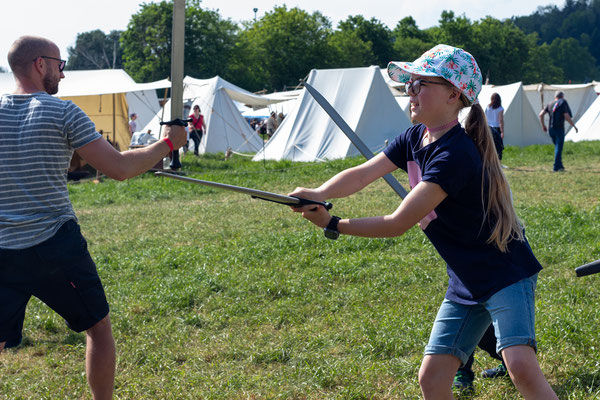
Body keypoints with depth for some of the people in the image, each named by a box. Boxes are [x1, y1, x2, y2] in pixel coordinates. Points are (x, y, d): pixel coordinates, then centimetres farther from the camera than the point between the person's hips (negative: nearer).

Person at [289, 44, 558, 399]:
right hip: (465, 285, 8)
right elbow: (364, 174, -7)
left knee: (521, 366, -26)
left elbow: (398, 224, -25)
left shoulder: (454, 155, -26)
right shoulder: (415, 139, 2)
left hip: (506, 274, -8)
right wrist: (316, 195, -26)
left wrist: (332, 225, -19)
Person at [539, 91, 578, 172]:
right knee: (559, 148, -3)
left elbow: (541, 114, 2)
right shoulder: (562, 104, -7)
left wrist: (543, 125, 14)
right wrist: (574, 126, -3)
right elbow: (567, 117, -14)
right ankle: (556, 167, -8)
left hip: (550, 129, 6)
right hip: (559, 129, -6)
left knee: (557, 147, 19)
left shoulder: (550, 104, 10)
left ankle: (560, 165, 17)